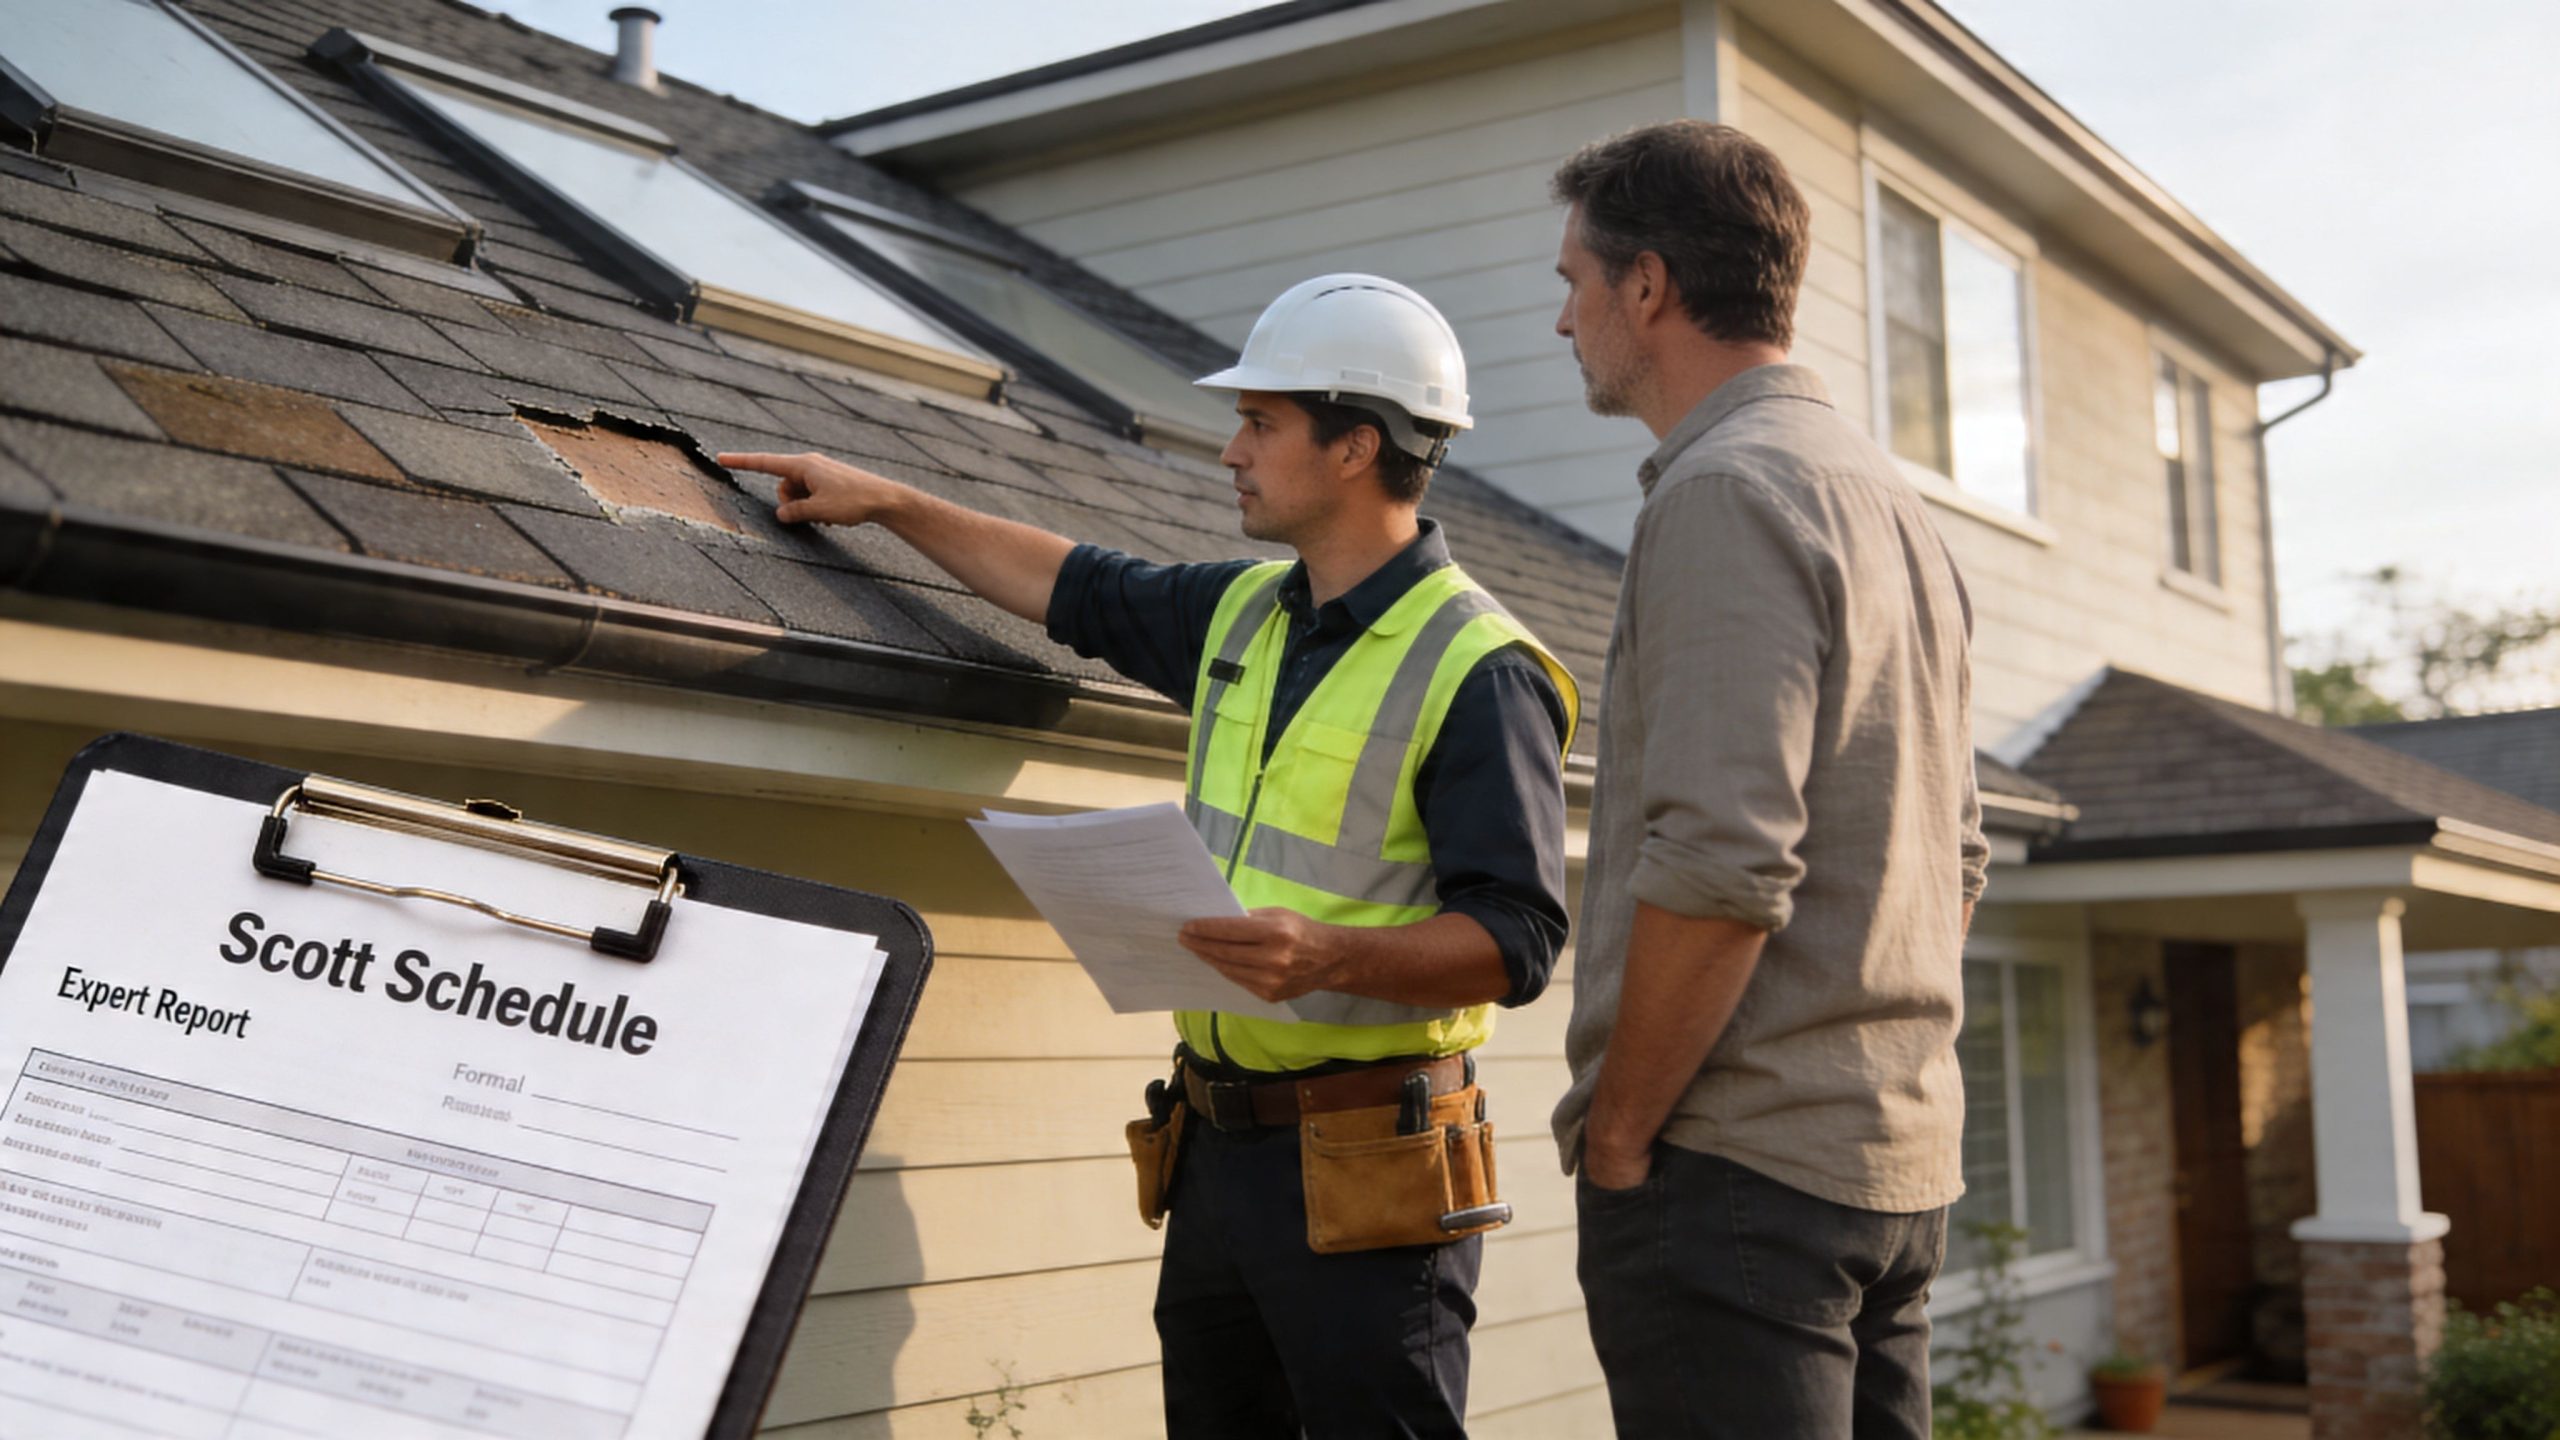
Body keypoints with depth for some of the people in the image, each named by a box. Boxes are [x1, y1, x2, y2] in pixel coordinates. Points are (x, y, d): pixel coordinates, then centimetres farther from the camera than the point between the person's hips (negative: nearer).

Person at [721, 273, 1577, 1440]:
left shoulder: (1481, 673, -14)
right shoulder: (1245, 614, 11)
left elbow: (1517, 939, -18)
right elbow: (1082, 591, 27)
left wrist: (1334, 956, -33)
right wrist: (890, 504, 26)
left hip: (1365, 1173, -8)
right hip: (1219, 1145, 8)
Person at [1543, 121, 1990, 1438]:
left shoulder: (1724, 492, -13)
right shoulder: (1892, 499, 17)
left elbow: (1721, 864, -22)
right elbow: (1956, 860, 21)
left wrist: (1617, 1133, -13)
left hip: (1739, 1174, -10)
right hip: (1897, 1157, 10)